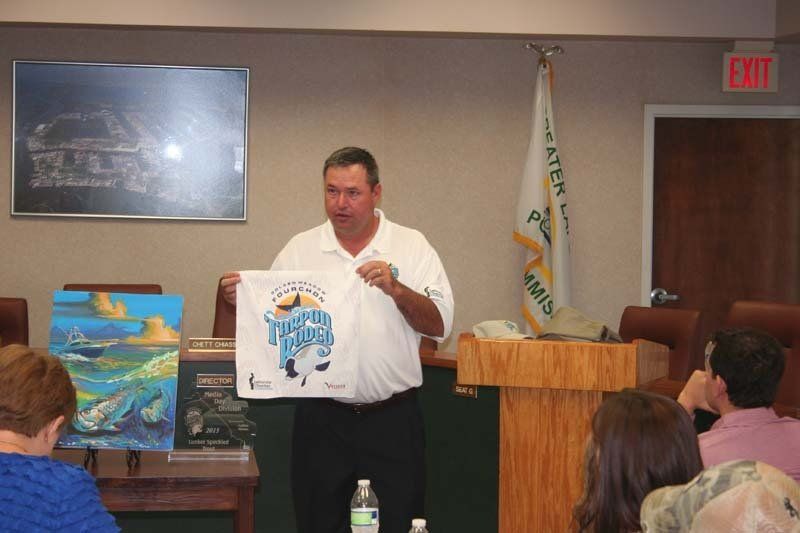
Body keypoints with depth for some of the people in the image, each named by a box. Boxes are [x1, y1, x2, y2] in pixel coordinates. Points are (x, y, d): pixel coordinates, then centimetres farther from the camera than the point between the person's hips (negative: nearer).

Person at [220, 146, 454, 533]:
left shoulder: (412, 247, 1)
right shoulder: (299, 250, 4)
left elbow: (440, 325, -6)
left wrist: (396, 289, -21)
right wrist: (241, 300, -15)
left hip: (393, 418, -1)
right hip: (321, 420, 1)